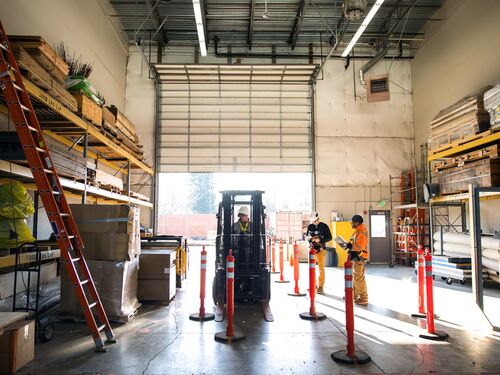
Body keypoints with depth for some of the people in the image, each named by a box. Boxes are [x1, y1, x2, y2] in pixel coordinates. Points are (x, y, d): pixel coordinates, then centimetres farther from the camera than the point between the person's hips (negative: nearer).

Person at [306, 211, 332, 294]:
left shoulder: (324, 226, -4)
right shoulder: (310, 226, 8)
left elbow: (329, 237, -3)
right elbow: (307, 236, 18)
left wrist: (320, 240, -16)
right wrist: (310, 238, -6)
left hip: (321, 249, -4)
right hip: (312, 248, 5)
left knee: (321, 268, -4)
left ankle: (321, 287, 2)